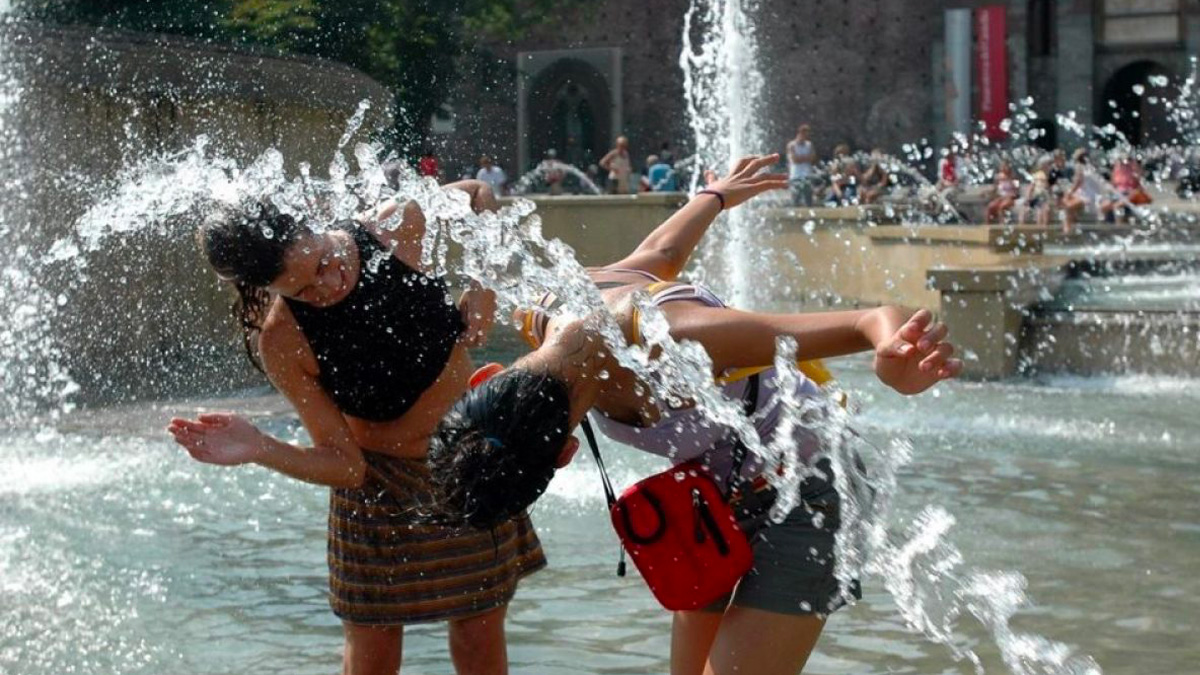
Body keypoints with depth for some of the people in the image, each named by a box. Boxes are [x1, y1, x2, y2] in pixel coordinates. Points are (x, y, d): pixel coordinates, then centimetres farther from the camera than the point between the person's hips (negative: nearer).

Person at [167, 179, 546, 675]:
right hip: (382, 488, -3)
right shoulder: (282, 342, -24)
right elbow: (344, 464, -22)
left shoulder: (395, 228, -19)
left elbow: (476, 193, 2)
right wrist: (258, 450, -37)